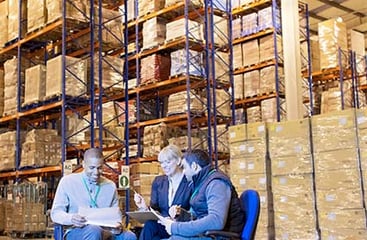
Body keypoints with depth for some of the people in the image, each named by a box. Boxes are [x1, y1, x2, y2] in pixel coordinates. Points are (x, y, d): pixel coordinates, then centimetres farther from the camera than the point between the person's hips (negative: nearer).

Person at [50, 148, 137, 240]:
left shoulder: (110, 186, 14)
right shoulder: (68, 181, 5)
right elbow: (56, 213, 1)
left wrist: (117, 226, -12)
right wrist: (71, 218, -23)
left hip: (104, 231, 3)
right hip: (76, 231, -3)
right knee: (94, 231, -37)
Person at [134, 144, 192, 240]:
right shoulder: (158, 181, 14)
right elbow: (154, 210, 9)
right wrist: (145, 208, -13)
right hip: (161, 225, 4)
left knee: (149, 226, -31)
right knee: (149, 225, -32)